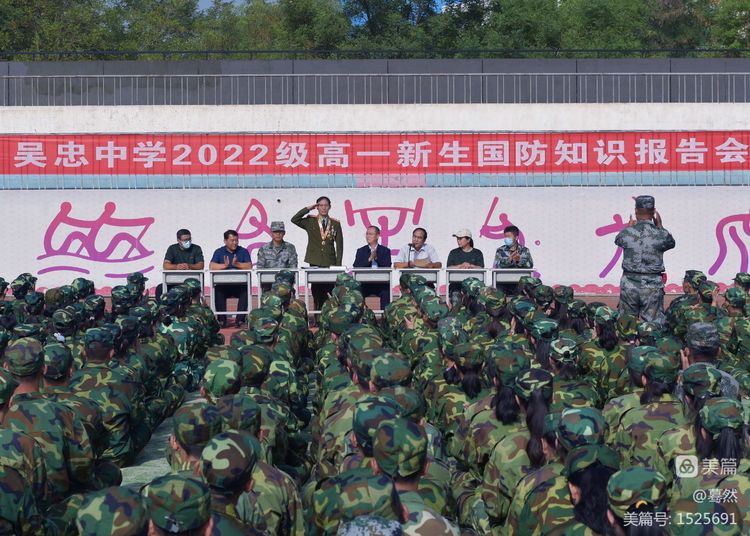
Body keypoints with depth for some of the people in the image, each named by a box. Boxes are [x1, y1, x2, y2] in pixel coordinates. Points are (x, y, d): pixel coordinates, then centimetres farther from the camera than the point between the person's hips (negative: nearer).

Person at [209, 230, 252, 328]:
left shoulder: (243, 251, 9)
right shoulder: (219, 252, 10)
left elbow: (249, 266, -6)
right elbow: (211, 266, -6)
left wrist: (237, 264, -20)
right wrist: (224, 265, -21)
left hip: (240, 284, 0)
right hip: (223, 284, 0)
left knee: (246, 290, -31)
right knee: (218, 291, -31)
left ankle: (240, 319, -24)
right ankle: (222, 320, -22)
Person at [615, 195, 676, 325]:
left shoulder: (626, 233, -7)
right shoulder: (661, 234, -9)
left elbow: (618, 240, 17)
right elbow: (671, 243, 14)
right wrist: (659, 226, 24)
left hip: (629, 285, 1)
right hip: (653, 286, -1)